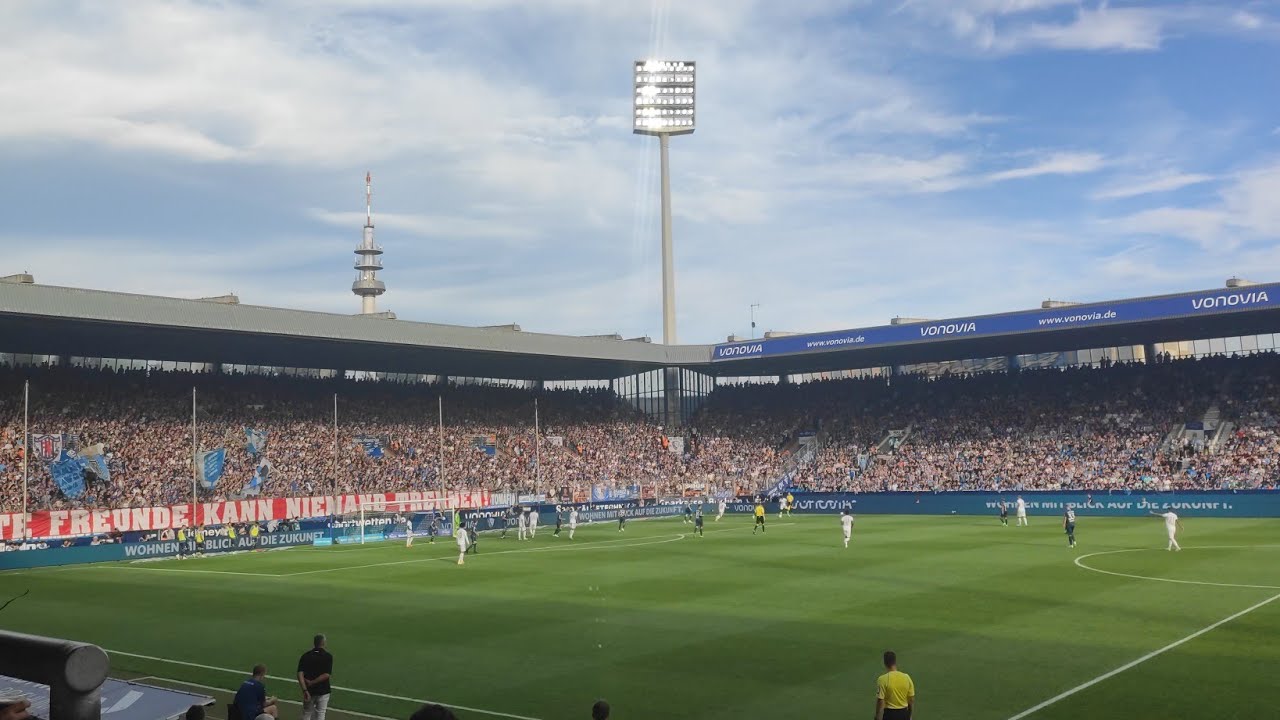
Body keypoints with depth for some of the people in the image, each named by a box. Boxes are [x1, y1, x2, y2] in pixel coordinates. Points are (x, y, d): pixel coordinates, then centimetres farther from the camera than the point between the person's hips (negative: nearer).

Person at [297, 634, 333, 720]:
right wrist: (312, 683, -11)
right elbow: (327, 675, -17)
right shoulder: (328, 656, -7)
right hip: (323, 691, -2)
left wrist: (304, 690, -16)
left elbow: (300, 674, -11)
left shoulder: (305, 656, 0)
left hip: (309, 690, 2)